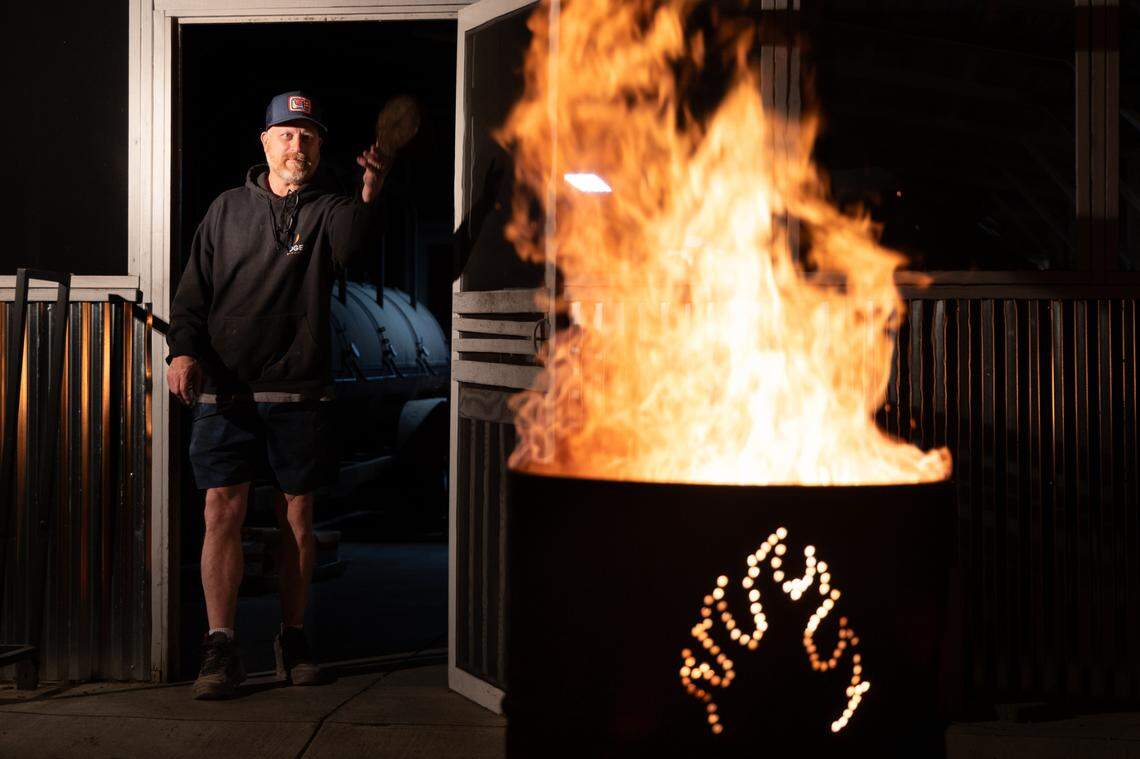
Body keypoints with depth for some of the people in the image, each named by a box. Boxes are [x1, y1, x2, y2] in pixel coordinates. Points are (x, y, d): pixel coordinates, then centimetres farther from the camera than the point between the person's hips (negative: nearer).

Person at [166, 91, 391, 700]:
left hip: (299, 393, 0)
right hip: (224, 388, 1)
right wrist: (183, 348, -5)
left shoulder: (326, 211, 6)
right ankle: (220, 648, -2)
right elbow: (194, 290, 12)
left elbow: (352, 236, -20)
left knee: (298, 516, 6)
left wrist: (370, 196, -41)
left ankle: (293, 636, 19)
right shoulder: (228, 209, 12)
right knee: (222, 510, -6)